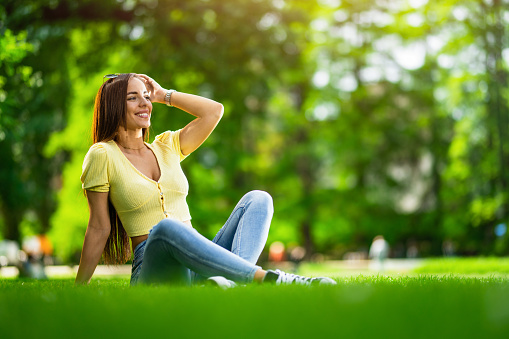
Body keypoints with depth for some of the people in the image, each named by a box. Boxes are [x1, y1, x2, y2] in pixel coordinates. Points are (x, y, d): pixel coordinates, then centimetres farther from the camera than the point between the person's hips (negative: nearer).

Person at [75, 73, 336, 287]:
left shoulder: (166, 147, 19)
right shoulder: (103, 156, 2)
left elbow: (214, 110, 14)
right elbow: (98, 229, 2)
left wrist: (164, 95, 17)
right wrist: (78, 290, 1)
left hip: (199, 262, 6)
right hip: (153, 268, -6)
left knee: (258, 199, -13)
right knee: (166, 227, -40)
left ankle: (230, 281, -43)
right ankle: (272, 279, -44)